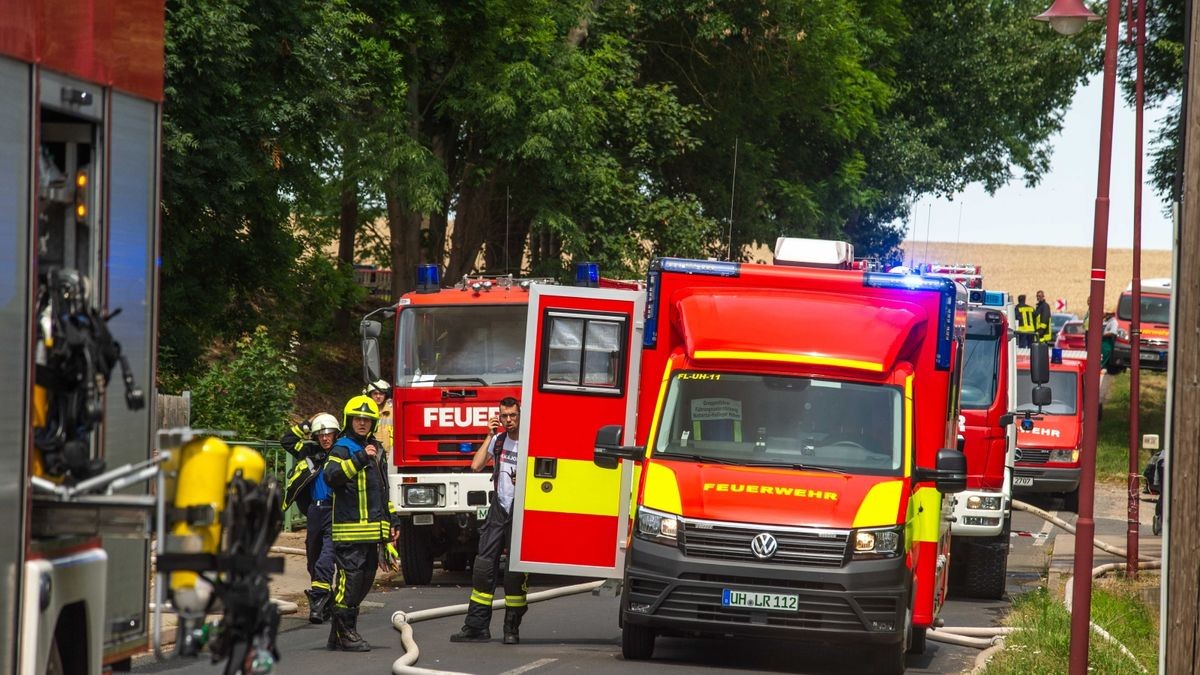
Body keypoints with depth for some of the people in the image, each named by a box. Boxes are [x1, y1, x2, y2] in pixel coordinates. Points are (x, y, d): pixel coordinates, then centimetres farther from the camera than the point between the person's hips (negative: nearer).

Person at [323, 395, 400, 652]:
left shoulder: (375, 449, 20)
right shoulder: (343, 448, -5)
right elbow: (331, 474, -25)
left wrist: (392, 518, 24)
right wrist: (360, 458, -30)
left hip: (371, 530, 9)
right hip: (350, 529, -9)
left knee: (364, 580, 10)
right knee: (350, 578, -10)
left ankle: (338, 635, 17)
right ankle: (344, 633, -6)